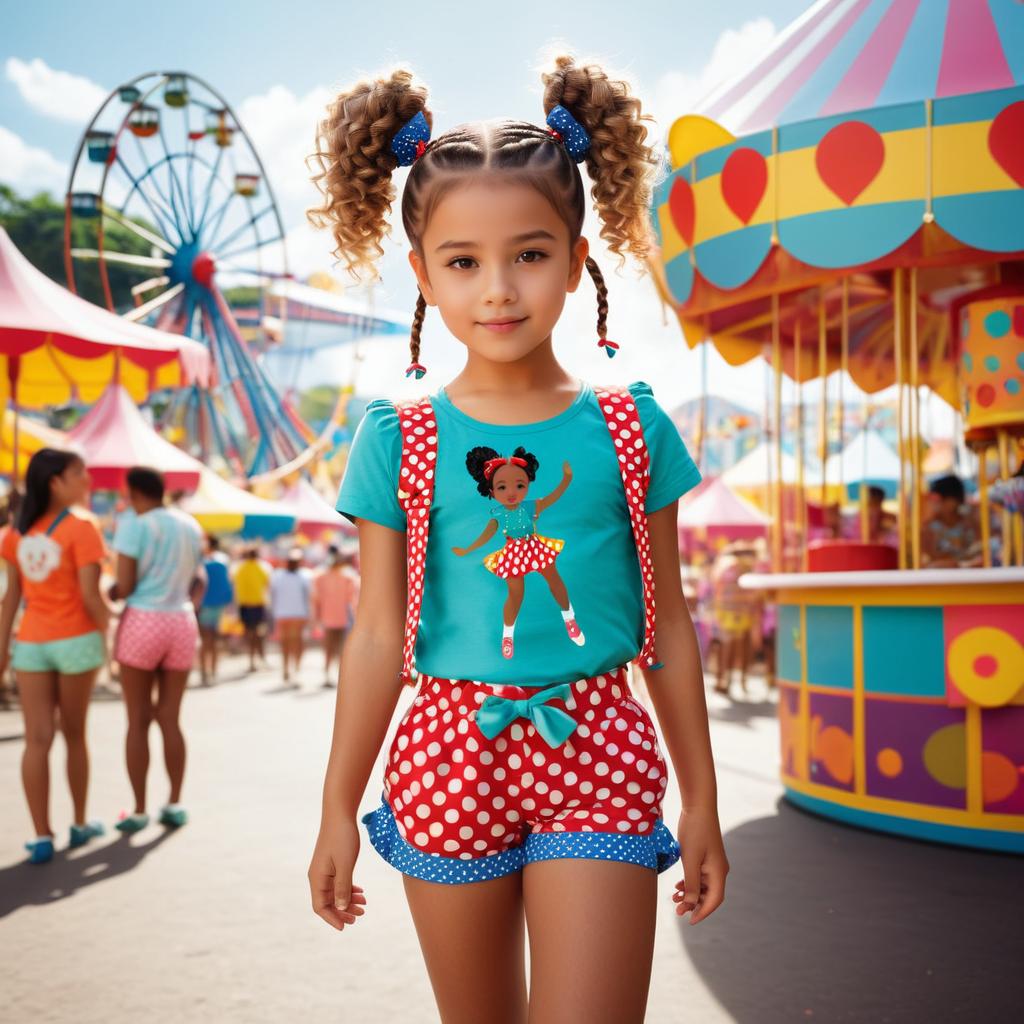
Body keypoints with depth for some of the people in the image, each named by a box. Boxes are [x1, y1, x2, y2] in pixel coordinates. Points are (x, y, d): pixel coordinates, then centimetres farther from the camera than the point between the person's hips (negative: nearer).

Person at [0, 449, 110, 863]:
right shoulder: (81, 528, -11)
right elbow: (90, 595, -15)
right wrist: (110, 628, 1)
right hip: (76, 641, -3)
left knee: (37, 739, 2)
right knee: (74, 735, 12)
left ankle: (42, 836, -1)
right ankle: (80, 824, 25)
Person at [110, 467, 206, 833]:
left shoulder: (134, 525, -7)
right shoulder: (190, 525, 12)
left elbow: (124, 587, -11)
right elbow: (199, 581, 15)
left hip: (142, 621, -5)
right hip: (181, 624, 5)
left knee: (138, 721, 3)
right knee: (170, 719, 11)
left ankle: (139, 811, 6)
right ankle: (174, 804, 10)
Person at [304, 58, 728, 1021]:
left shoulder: (631, 428, 0)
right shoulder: (398, 441, -1)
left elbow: (668, 626, 5)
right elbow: (378, 637, 2)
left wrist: (700, 798, 8)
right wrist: (338, 809, 5)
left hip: (596, 753, 0)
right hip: (449, 757, 1)